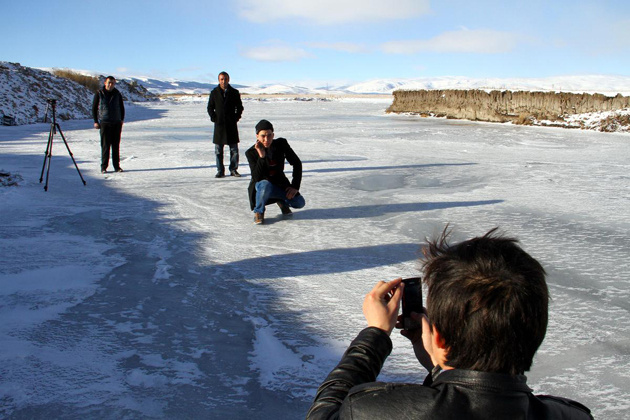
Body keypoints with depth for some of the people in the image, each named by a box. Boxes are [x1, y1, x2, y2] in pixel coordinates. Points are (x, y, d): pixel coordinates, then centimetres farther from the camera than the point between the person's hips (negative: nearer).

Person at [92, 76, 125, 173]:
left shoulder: (117, 94, 7)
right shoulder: (99, 94, 0)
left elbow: (121, 107, 19)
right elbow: (94, 108, 6)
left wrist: (122, 119, 11)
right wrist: (96, 121, 0)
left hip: (116, 123, 3)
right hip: (104, 123, -2)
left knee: (116, 146, 5)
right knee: (105, 146, -4)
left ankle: (117, 166, 11)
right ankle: (104, 167, 1)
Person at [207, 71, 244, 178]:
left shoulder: (234, 92, 5)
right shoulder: (214, 93, 5)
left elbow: (240, 107, 10)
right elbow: (210, 108, 10)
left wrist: (236, 118, -2)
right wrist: (214, 118, -3)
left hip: (231, 125, 0)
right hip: (219, 125, 0)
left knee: (234, 149, 1)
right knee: (218, 150, 2)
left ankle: (233, 169, 12)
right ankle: (220, 171, 9)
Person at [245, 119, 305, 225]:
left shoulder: (281, 144, -12)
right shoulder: (251, 152, -17)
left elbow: (297, 163, -3)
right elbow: (257, 178, -27)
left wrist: (295, 186, -9)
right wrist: (261, 156, -36)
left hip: (280, 184, 3)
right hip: (262, 185, -3)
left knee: (299, 203, -17)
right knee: (265, 185, -39)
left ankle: (282, 201, 18)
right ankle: (258, 211, -10)